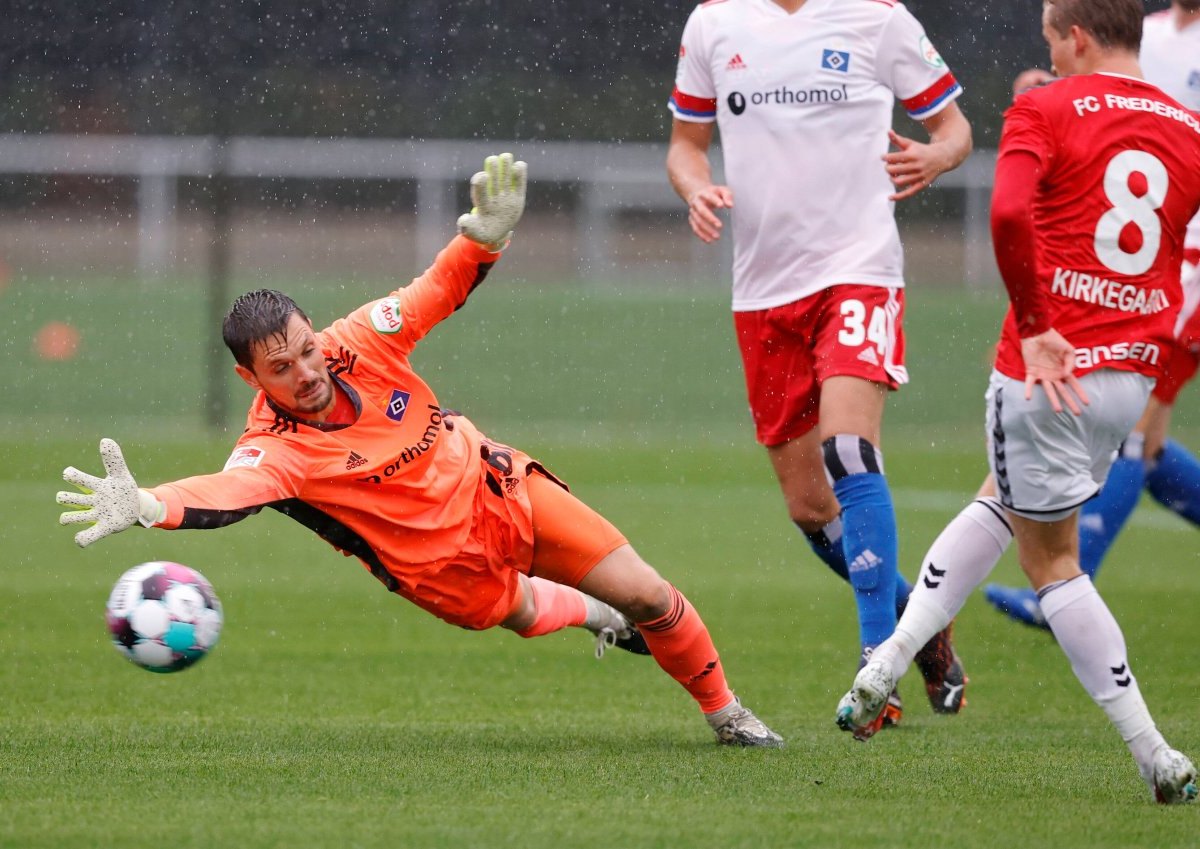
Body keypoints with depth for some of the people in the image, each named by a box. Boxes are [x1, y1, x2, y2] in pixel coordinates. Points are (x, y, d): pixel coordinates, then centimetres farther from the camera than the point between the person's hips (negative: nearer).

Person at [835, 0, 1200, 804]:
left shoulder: (1045, 112, -5)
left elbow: (1010, 211, -23)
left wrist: (1035, 328, -16)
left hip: (1049, 368, -5)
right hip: (1132, 374, 5)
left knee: (1052, 559, 7)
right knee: (1002, 504, 26)